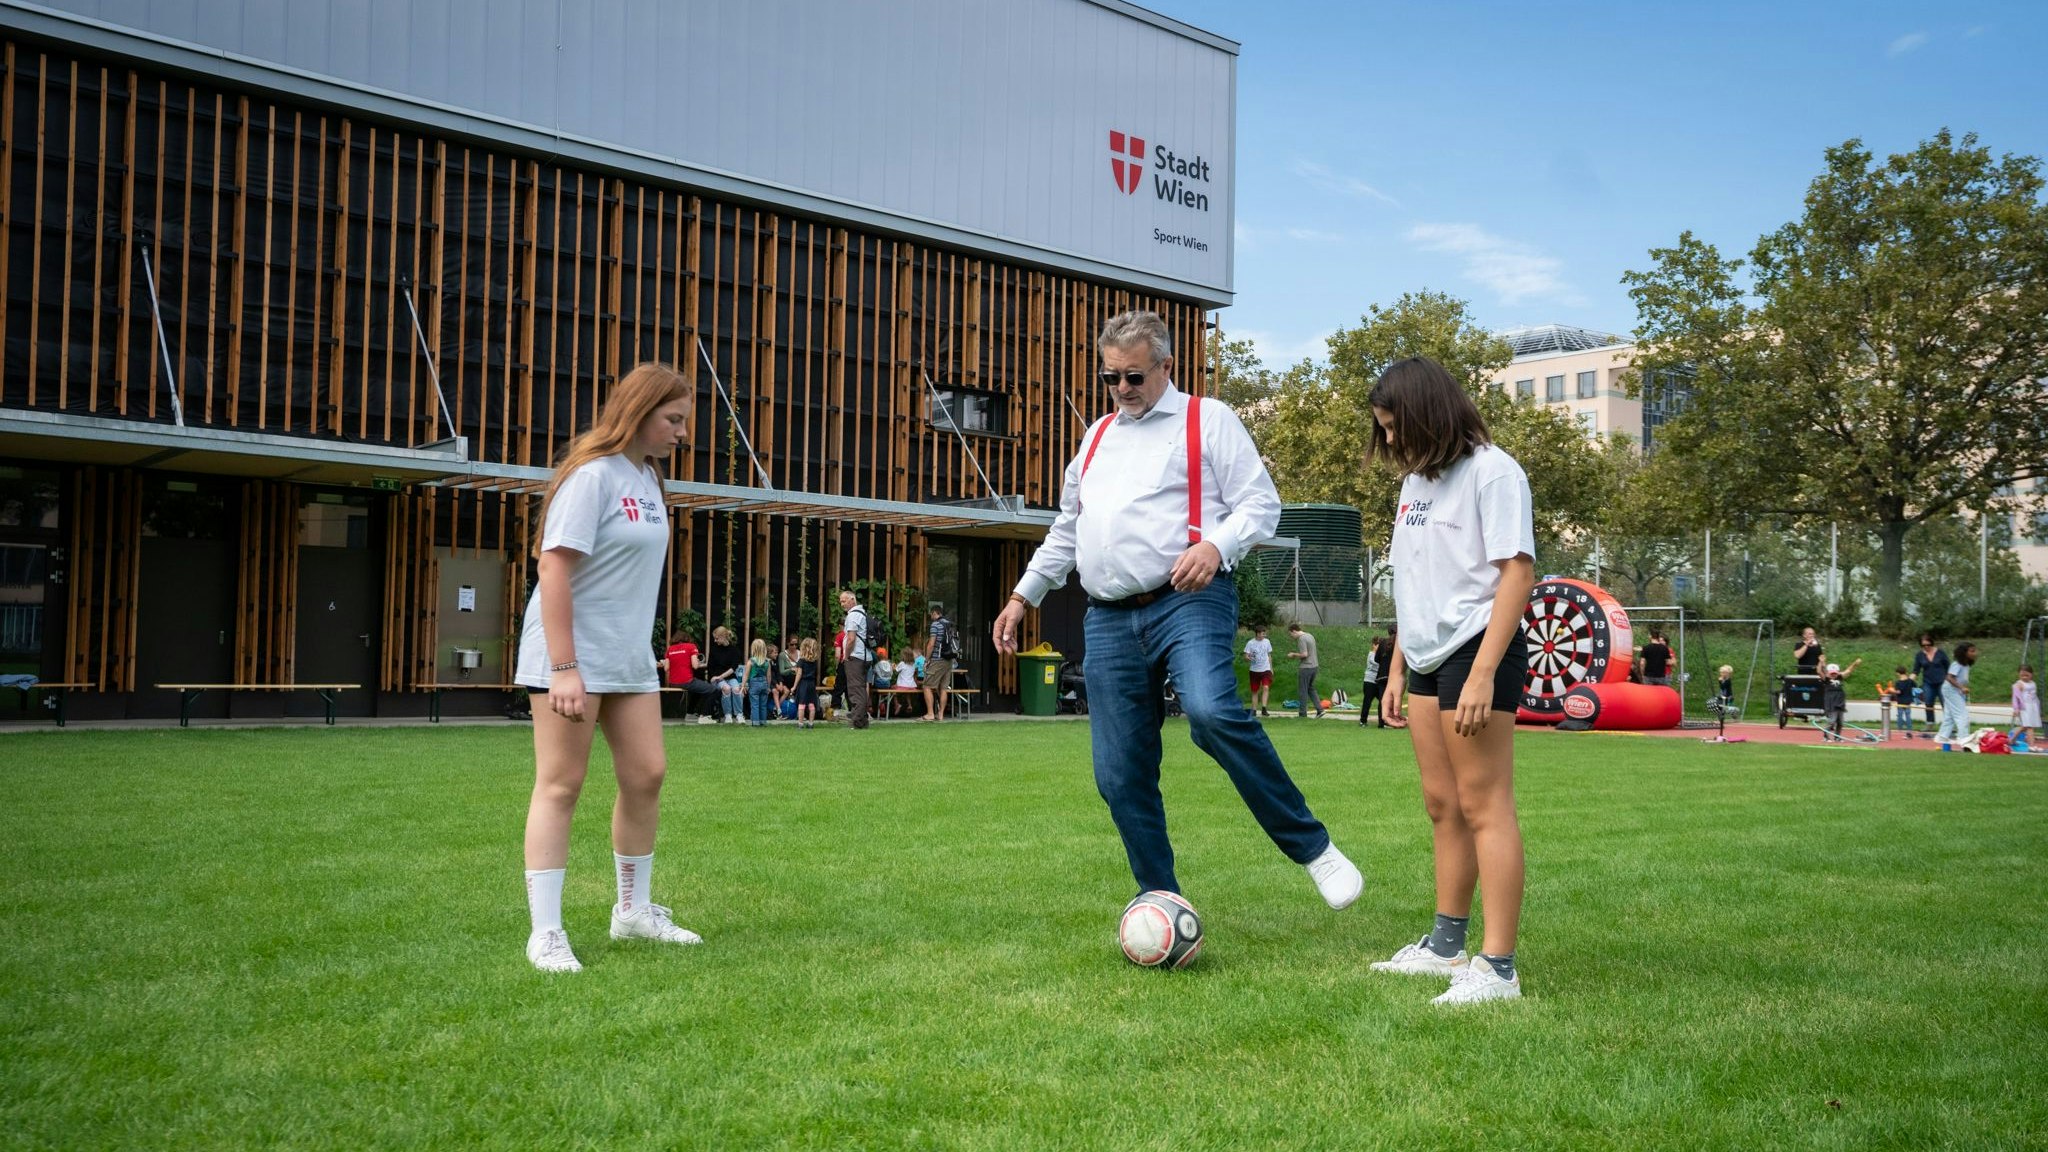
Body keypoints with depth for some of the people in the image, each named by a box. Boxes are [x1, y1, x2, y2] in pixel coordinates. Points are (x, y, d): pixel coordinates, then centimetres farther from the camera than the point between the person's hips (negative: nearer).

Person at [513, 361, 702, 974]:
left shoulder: (645, 477, 11)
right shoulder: (593, 474, -14)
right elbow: (554, 566, -20)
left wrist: (636, 645, 15)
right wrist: (564, 667, -23)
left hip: (629, 659, 8)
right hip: (573, 657, -8)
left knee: (646, 775, 9)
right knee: (560, 785, -3)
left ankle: (633, 910, 24)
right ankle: (546, 933, 4)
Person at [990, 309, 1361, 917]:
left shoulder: (1208, 419, 6)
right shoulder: (1098, 436, 24)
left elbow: (1260, 503, -1)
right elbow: (1066, 529, 32)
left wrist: (1215, 545, -20)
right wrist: (1023, 596, 28)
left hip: (1188, 600, -6)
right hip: (1108, 620, 6)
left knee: (1212, 712, -33)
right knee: (1120, 777, 2)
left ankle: (1313, 847, -18)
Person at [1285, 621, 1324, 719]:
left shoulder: (1301, 639, -15)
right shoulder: (1310, 636, 14)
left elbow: (1304, 654, -21)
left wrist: (1294, 654, -6)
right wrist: (1296, 655, 16)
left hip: (1306, 667, -9)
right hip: (1314, 666, 9)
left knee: (1303, 691, 1)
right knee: (1311, 689, 19)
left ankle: (1302, 714, 5)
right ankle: (1319, 709, 11)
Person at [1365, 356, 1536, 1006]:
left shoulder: (1491, 472, -9)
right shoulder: (1417, 480, 16)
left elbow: (1517, 572, -16)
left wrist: (1482, 674, -22)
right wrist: (1398, 665, 17)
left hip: (1477, 651, -8)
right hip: (1429, 658, 9)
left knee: (1484, 807, -8)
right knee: (1442, 806, 13)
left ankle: (1498, 968, -5)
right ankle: (1445, 946, 23)